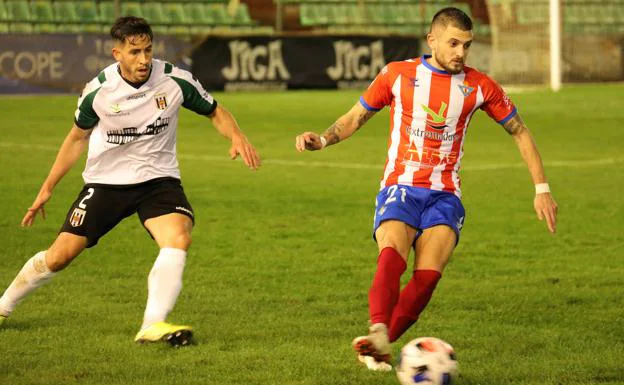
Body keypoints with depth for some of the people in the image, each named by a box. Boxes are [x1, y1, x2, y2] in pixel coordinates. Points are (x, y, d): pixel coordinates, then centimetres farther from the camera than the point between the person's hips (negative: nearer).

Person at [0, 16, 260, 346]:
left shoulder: (175, 80, -13)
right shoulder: (98, 91, -12)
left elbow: (214, 112, 5)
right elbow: (77, 138, 6)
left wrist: (236, 136, -17)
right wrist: (47, 189, 10)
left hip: (158, 180, 0)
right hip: (106, 181, 0)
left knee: (178, 238, -30)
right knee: (59, 256, -3)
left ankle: (153, 325, -32)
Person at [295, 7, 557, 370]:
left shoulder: (479, 86, 6)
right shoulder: (398, 75, 4)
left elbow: (520, 131, 15)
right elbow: (356, 117, 14)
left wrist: (542, 188, 10)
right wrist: (322, 140, -5)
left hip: (445, 197, 1)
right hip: (400, 188, -1)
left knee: (428, 275, -25)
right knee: (393, 255, -33)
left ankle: (379, 345, -13)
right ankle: (378, 332, -53)